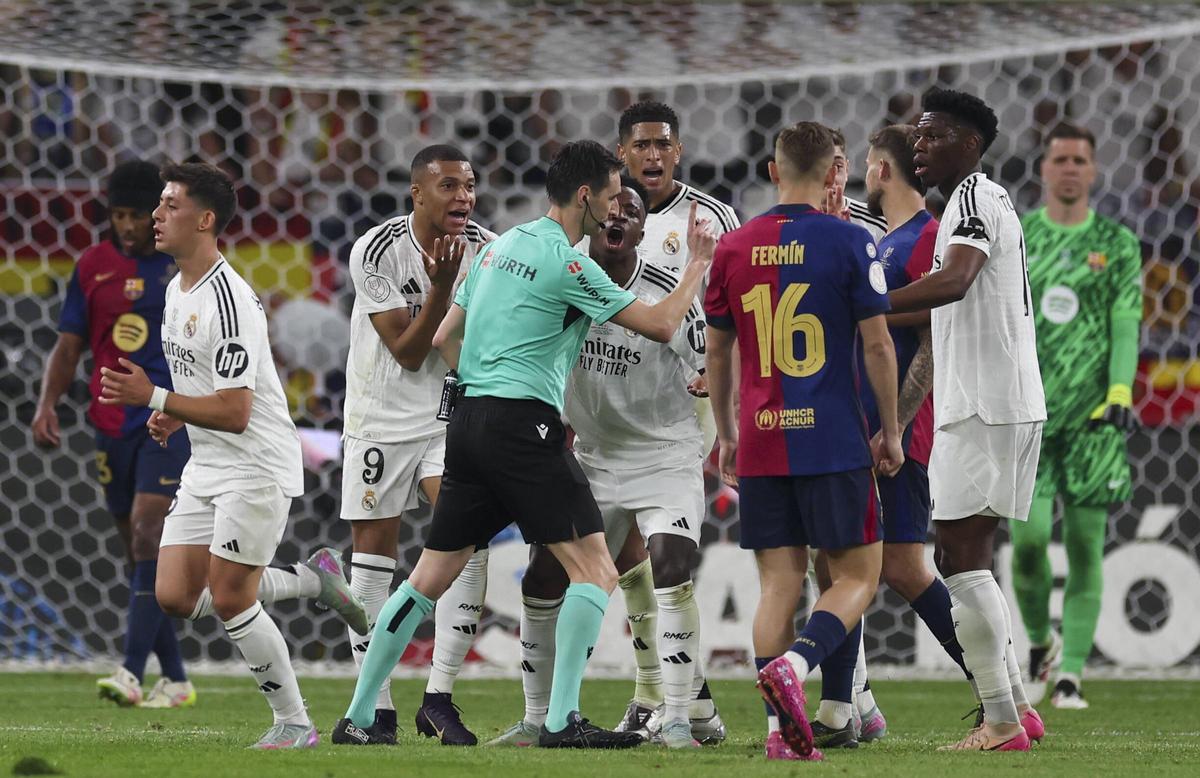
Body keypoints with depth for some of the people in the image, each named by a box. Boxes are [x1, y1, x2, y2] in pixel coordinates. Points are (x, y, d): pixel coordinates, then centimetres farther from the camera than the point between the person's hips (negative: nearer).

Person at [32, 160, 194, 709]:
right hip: (112, 425, 5)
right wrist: (47, 404, -6)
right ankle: (174, 679, 17)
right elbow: (69, 345, 10)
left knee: (149, 533, -20)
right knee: (140, 555, 8)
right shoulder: (93, 266, 7)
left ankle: (132, 672, -27)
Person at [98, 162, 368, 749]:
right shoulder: (178, 290, 10)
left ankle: (294, 724, 4)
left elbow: (234, 412, -25)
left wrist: (153, 398, -25)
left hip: (257, 467, -9)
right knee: (175, 596, 1)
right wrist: (173, 416, 7)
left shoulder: (228, 300, -21)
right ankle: (311, 579, 18)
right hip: (205, 467, 9)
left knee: (229, 600, -10)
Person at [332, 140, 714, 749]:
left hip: (469, 421, 9)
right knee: (594, 570, -7)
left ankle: (358, 717, 13)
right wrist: (698, 263, 5)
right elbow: (661, 326, -8)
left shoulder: (500, 246, 16)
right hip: (523, 426, -9)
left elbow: (445, 338, 20)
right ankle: (561, 722, -14)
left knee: (431, 576, 13)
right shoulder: (567, 263, -9)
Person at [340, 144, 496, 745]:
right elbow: (408, 352, -17)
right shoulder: (377, 252, -16)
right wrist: (441, 285, -28)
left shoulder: (487, 249, -6)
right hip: (382, 417, -2)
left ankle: (439, 697, -7)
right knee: (374, 553, 1)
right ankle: (376, 707, 10)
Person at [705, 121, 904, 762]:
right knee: (857, 576, 4)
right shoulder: (849, 242, -4)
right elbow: (877, 346, -5)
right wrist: (891, 431, 5)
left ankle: (781, 731, -1)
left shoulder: (734, 247, 7)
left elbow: (716, 353, 12)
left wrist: (725, 435, 23)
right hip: (833, 440, -4)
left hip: (760, 444, 4)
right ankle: (793, 665, -22)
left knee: (778, 583, 7)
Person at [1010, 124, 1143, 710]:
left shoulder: (1118, 244, 7)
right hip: (1025, 413, 0)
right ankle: (1039, 638, 15)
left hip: (1092, 414, 0)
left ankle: (1071, 673, 2)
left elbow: (1125, 325, 0)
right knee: (1029, 535, -11)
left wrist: (1121, 391, -13)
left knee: (1084, 545, -3)